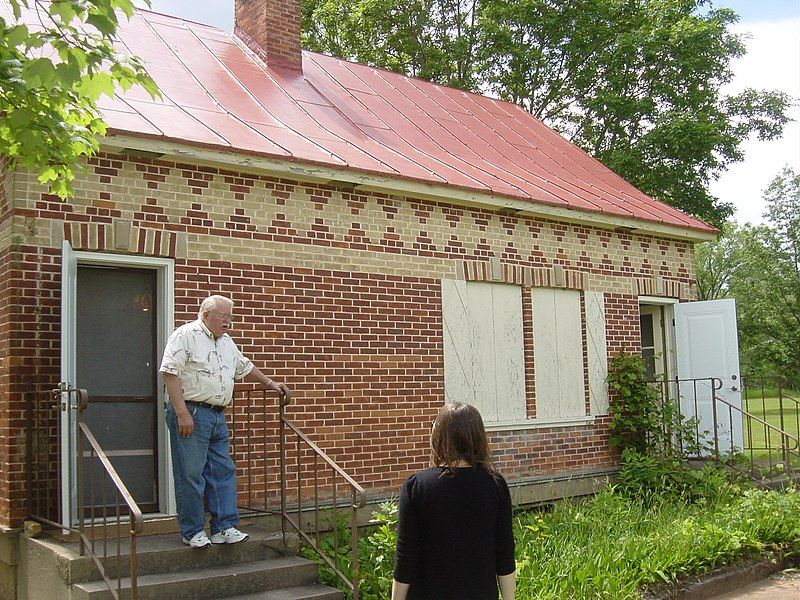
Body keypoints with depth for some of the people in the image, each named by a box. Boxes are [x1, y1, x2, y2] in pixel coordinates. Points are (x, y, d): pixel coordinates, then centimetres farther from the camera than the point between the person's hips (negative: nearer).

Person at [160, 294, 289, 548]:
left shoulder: (226, 341, 19)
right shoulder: (185, 335, -7)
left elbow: (245, 367, 34)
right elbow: (170, 374, -14)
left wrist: (270, 383, 34)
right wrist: (182, 413, -19)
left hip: (218, 417, 8)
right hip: (191, 414, -8)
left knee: (223, 472, 7)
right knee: (191, 475, -2)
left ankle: (224, 527, 13)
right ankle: (193, 531, 7)